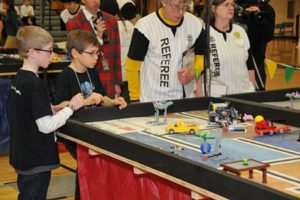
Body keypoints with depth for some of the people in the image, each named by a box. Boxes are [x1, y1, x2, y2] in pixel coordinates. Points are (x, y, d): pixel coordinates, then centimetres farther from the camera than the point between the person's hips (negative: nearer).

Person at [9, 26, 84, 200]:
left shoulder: (19, 78, 6)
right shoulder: (35, 84, -21)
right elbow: (46, 126, -22)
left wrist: (53, 109, 7)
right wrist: (71, 108, -13)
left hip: (24, 157, 9)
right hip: (37, 161, -9)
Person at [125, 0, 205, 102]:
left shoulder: (195, 23, -2)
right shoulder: (145, 26, -15)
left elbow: (201, 55, 13)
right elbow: (132, 66, -7)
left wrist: (194, 73, -7)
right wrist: (135, 99, -6)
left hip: (187, 97, 4)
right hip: (154, 101, -4)